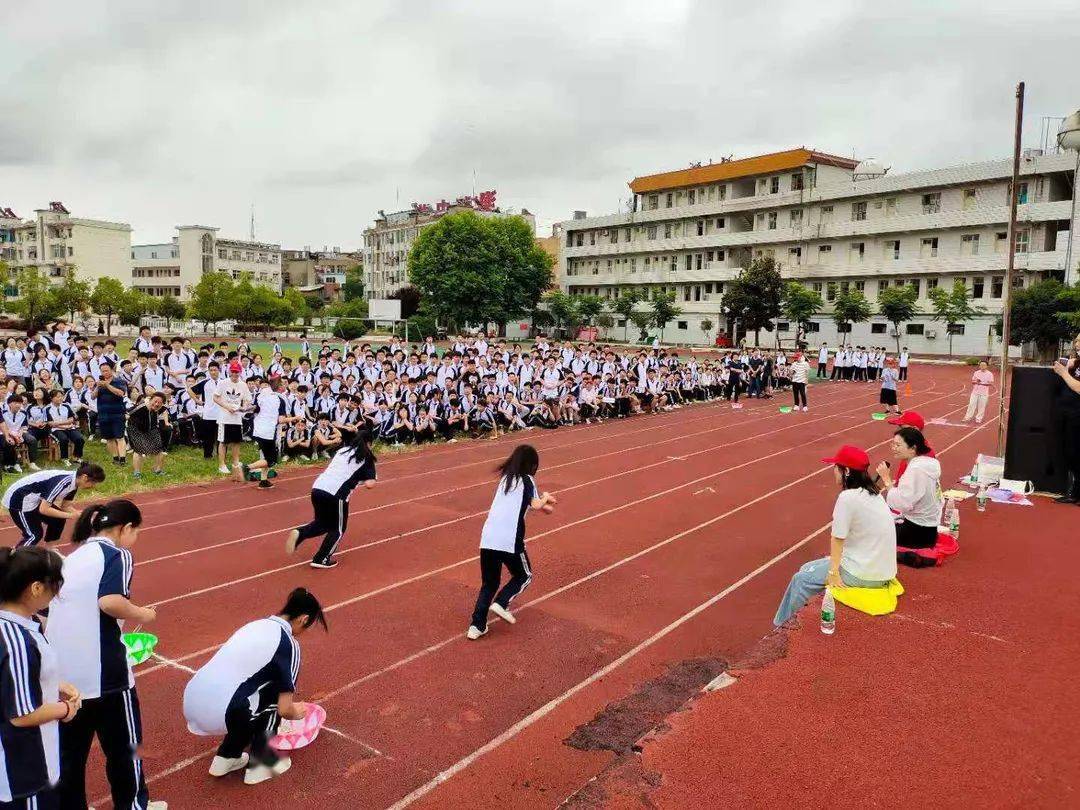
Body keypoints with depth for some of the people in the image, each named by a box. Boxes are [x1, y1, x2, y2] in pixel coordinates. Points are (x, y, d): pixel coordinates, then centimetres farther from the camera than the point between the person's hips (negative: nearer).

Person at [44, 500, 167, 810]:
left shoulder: (73, 557, 14)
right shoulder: (116, 554, -9)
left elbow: (57, 603, 17)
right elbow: (109, 601, -25)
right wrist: (143, 614, -8)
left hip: (60, 670, 7)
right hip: (101, 669, -6)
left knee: (69, 749, 18)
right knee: (123, 744, 14)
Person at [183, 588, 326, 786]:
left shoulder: (257, 624, 17)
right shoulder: (288, 644, -5)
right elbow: (284, 709, -1)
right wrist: (295, 713, 24)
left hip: (191, 703, 8)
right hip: (219, 715, -8)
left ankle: (226, 757, 29)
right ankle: (259, 764, 17)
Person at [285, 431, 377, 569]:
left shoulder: (343, 450, 21)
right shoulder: (367, 458, 5)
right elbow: (369, 484, -4)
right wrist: (370, 481, 19)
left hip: (317, 488, 6)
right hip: (336, 495, -6)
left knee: (322, 523, 27)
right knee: (337, 529, 17)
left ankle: (299, 533, 4)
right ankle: (321, 559, 15)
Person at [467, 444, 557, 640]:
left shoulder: (506, 478, 20)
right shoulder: (527, 479, 2)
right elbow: (536, 505, -12)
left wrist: (543, 502, 41)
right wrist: (545, 497, 10)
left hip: (487, 538, 6)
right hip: (509, 541, -5)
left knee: (489, 583, 17)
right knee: (524, 576, 19)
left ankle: (477, 625, 7)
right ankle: (501, 603, -1)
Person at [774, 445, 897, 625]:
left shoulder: (847, 497, -20)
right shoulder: (874, 493, 6)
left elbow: (837, 539, -16)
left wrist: (833, 571, -10)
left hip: (864, 574, -9)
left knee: (802, 578, 5)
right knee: (810, 568, 20)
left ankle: (781, 626, 19)